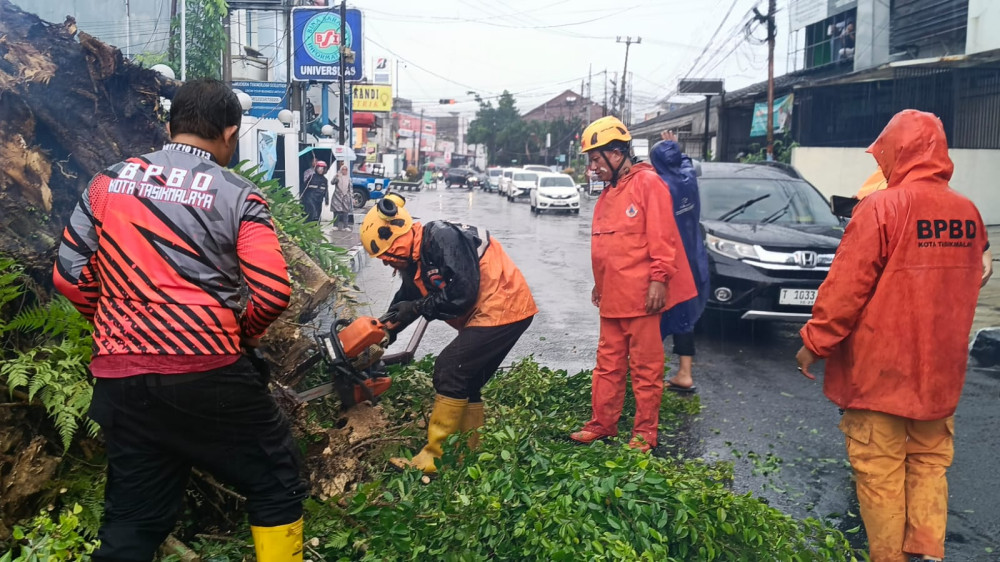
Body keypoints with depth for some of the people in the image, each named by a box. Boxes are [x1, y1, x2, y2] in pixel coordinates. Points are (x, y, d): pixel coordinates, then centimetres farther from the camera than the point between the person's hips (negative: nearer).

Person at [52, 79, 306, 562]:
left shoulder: (106, 182, 7)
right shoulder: (238, 195, -3)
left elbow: (69, 275, 7)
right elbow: (273, 292, -10)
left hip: (120, 379, 5)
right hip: (209, 376, -4)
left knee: (132, 519, 17)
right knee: (277, 488, 14)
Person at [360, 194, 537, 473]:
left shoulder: (441, 239, -19)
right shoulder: (415, 260, 10)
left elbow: (462, 292, -24)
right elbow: (404, 301, 17)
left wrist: (418, 308, -13)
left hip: (502, 308, -10)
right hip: (489, 313, 10)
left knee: (450, 370, -10)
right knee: (466, 382, 12)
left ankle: (434, 457, -5)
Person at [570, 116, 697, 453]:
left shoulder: (647, 183, -8)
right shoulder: (607, 194, 17)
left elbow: (662, 237, -14)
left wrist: (659, 279, -18)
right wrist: (599, 284, 22)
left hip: (641, 295, -8)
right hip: (611, 297, 8)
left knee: (645, 367, 2)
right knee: (609, 364, 12)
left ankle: (645, 432, 11)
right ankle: (602, 425, 21)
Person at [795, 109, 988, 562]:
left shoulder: (882, 207, -15)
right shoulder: (968, 213, 4)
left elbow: (845, 286, -16)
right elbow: (967, 285, 15)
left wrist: (814, 342, -6)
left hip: (880, 370, -6)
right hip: (940, 370, 6)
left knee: (880, 471, 4)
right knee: (929, 465, 15)